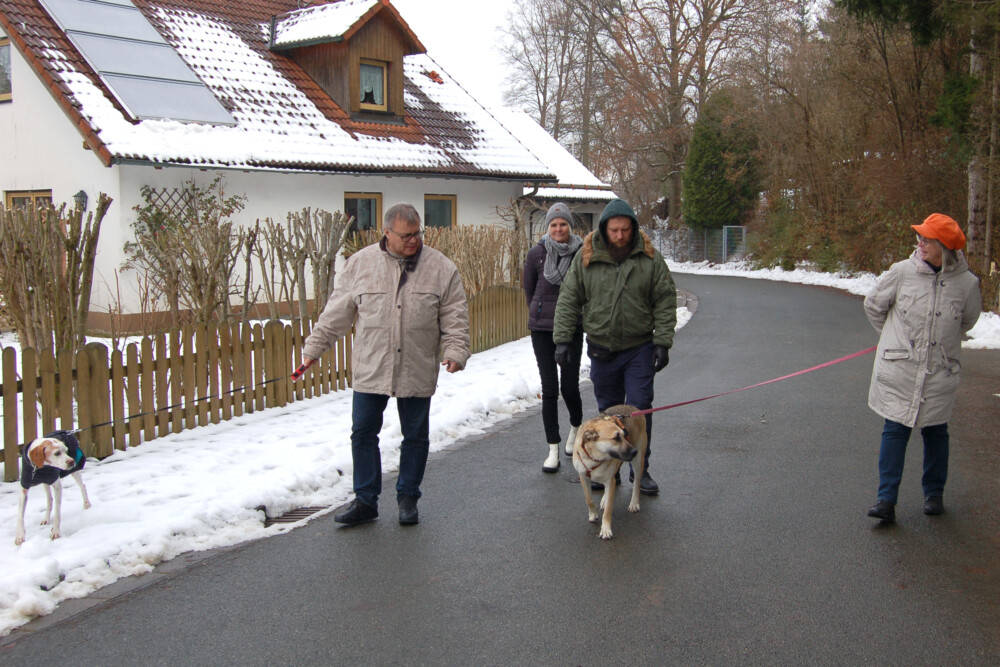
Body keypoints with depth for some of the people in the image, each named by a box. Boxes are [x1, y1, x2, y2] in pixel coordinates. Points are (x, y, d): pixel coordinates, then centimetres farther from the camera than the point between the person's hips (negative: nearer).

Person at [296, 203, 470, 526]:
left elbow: (454, 317, 0)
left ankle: (408, 498, 27)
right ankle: (365, 500, 20)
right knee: (363, 434, 6)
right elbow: (336, 312, 6)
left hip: (417, 372, 0)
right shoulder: (360, 263, 0)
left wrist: (455, 351, -13)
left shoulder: (441, 268, -2)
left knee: (415, 437, 10)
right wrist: (314, 347, 7)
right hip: (369, 370, 1)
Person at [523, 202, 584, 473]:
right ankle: (553, 450, 7)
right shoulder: (537, 254, -3)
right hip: (541, 328, 1)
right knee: (549, 389, 0)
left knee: (569, 386, 0)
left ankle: (575, 427, 33)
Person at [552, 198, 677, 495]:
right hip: (602, 348, 1)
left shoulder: (649, 258, -4)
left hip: (639, 348, -1)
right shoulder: (586, 258, -2)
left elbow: (665, 301, -1)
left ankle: (640, 469, 9)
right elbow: (568, 301, 2)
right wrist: (562, 339, -4)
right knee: (608, 410, 11)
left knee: (639, 408, -3)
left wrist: (663, 343, -6)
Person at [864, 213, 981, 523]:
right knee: (895, 430, -1)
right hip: (898, 370, -1)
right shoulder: (902, 272, -9)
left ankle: (934, 494, 30)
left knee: (935, 432, 12)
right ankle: (886, 499, 3)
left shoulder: (967, 283, -6)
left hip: (940, 373, 1)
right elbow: (873, 305, 8)